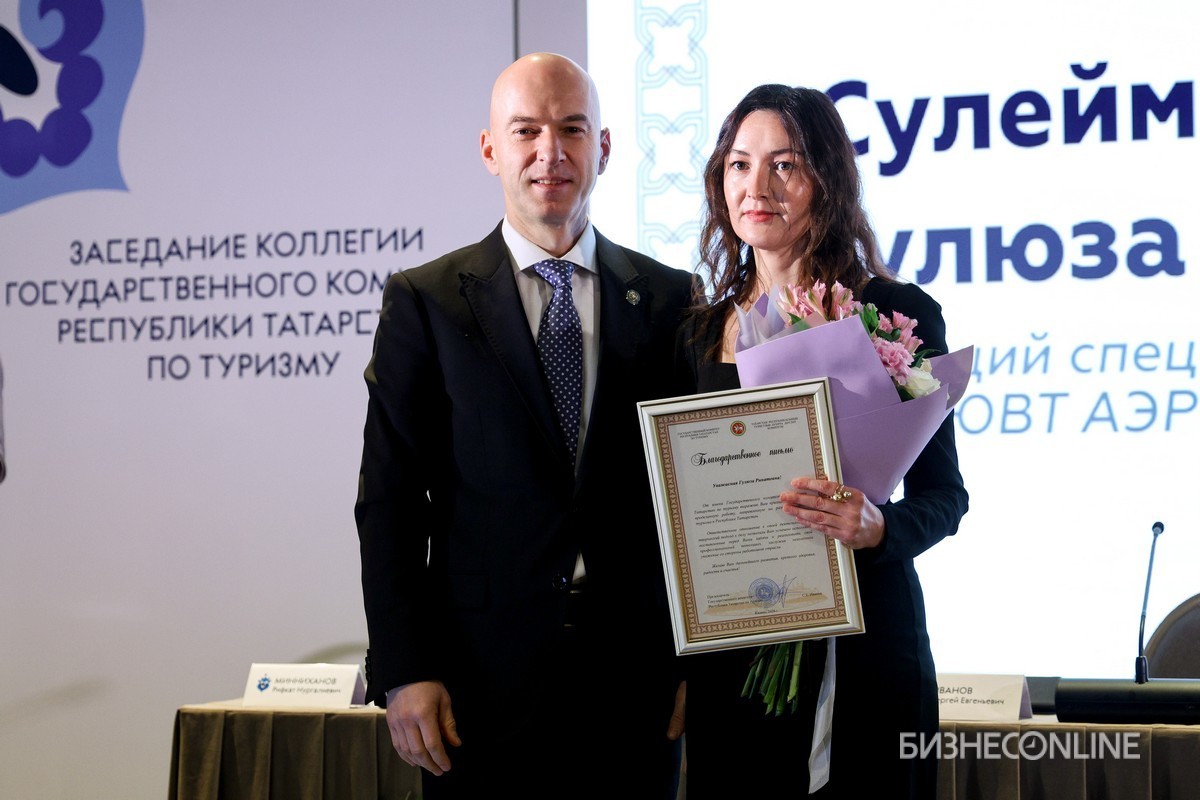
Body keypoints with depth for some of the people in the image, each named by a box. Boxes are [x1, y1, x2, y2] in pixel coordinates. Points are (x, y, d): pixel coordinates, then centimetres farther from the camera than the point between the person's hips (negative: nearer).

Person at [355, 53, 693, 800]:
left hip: (638, 681, 2)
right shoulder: (424, 301, 2)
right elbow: (390, 500, 0)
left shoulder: (671, 298, 7)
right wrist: (402, 672, -7)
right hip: (486, 679, -1)